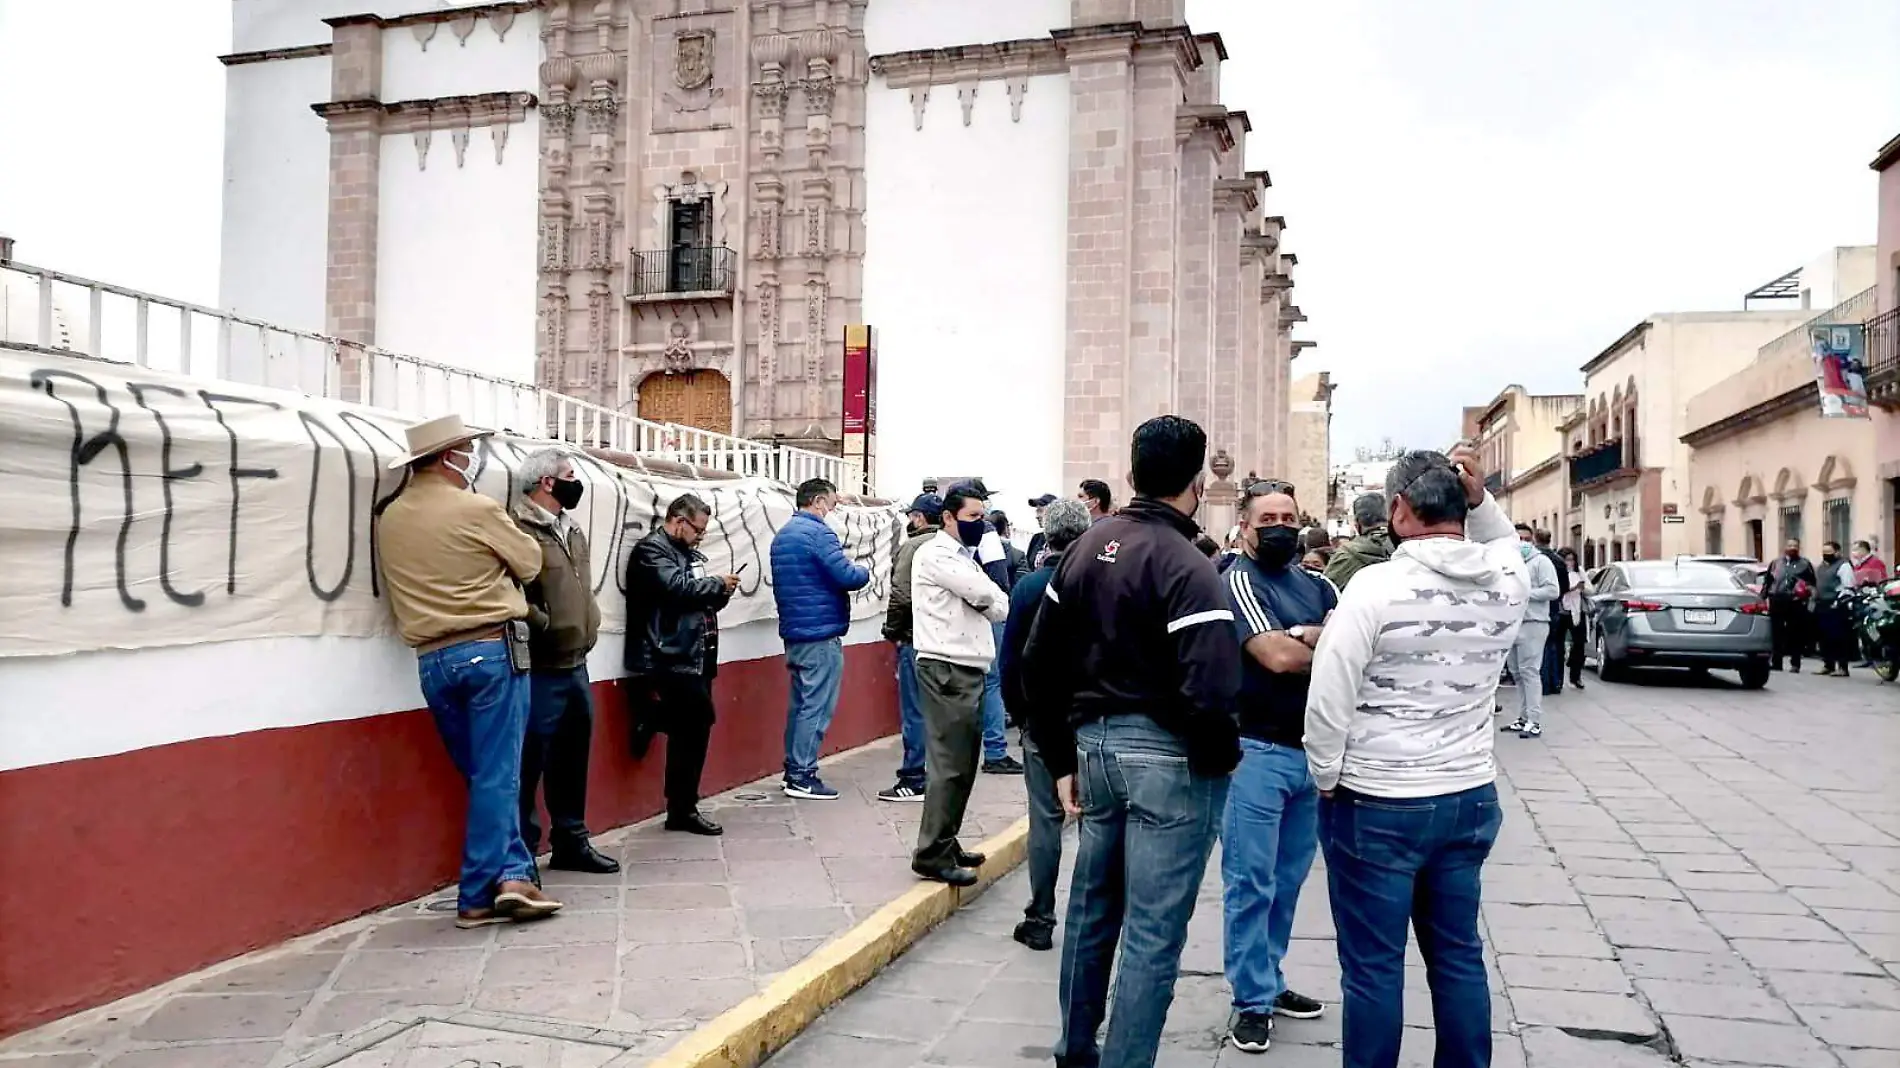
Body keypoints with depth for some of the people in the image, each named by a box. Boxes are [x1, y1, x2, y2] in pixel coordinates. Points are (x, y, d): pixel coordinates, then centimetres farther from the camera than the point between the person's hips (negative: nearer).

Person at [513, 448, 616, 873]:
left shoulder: (572, 531, 17)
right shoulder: (519, 530, -14)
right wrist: (547, 627, -16)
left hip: (576, 667, 9)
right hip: (540, 673, -9)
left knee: (572, 762, 17)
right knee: (530, 764, -3)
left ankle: (571, 841, 29)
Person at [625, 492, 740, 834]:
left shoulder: (689, 554, 21)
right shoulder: (651, 549, -8)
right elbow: (678, 588, -22)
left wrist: (720, 593, 4)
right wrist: (718, 583, -9)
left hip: (693, 660, 9)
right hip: (670, 662, -9)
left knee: (691, 733, 10)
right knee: (691, 732, -9)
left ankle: (682, 808, 17)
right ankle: (683, 810, 1)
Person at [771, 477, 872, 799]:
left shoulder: (782, 535, 15)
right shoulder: (818, 533, -14)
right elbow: (847, 576, -21)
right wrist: (864, 573, 1)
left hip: (793, 631, 9)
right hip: (821, 633, -9)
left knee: (801, 703, 15)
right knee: (817, 706, -5)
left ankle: (793, 769, 19)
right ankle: (802, 776, -4)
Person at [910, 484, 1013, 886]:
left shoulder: (960, 556, 21)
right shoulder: (937, 555, -10)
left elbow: (997, 609, 15)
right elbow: (991, 599, -16)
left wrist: (995, 604, -6)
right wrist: (1000, 600, 5)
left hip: (967, 668, 10)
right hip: (947, 670, -10)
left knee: (964, 762, 13)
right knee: (950, 764, -9)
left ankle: (946, 844, 21)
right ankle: (932, 855, -4)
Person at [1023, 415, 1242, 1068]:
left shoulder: (1085, 549, 6)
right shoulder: (1187, 568, -16)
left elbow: (1039, 664, 10)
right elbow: (1209, 692, -26)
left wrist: (1061, 759, 15)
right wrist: (1222, 760, -6)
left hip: (1094, 745, 7)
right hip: (1167, 757, -7)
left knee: (1091, 909, 21)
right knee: (1152, 933, 4)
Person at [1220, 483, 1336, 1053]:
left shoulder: (1317, 585, 12)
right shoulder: (1239, 581, -7)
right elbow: (1278, 656, -19)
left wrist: (1306, 636, -17)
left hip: (1312, 750, 7)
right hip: (1257, 752, -6)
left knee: (1287, 880, 15)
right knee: (1250, 883, 0)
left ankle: (1269, 981, 28)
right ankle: (1253, 1001, 10)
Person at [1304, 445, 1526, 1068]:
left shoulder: (1376, 585, -16)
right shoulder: (1508, 583, -1)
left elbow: (1329, 699, -17)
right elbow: (1504, 545, 25)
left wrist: (1326, 779, -2)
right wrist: (1480, 498, 6)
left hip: (1377, 805, -5)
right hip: (1471, 798, 6)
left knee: (1373, 966, 6)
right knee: (1459, 956, 17)